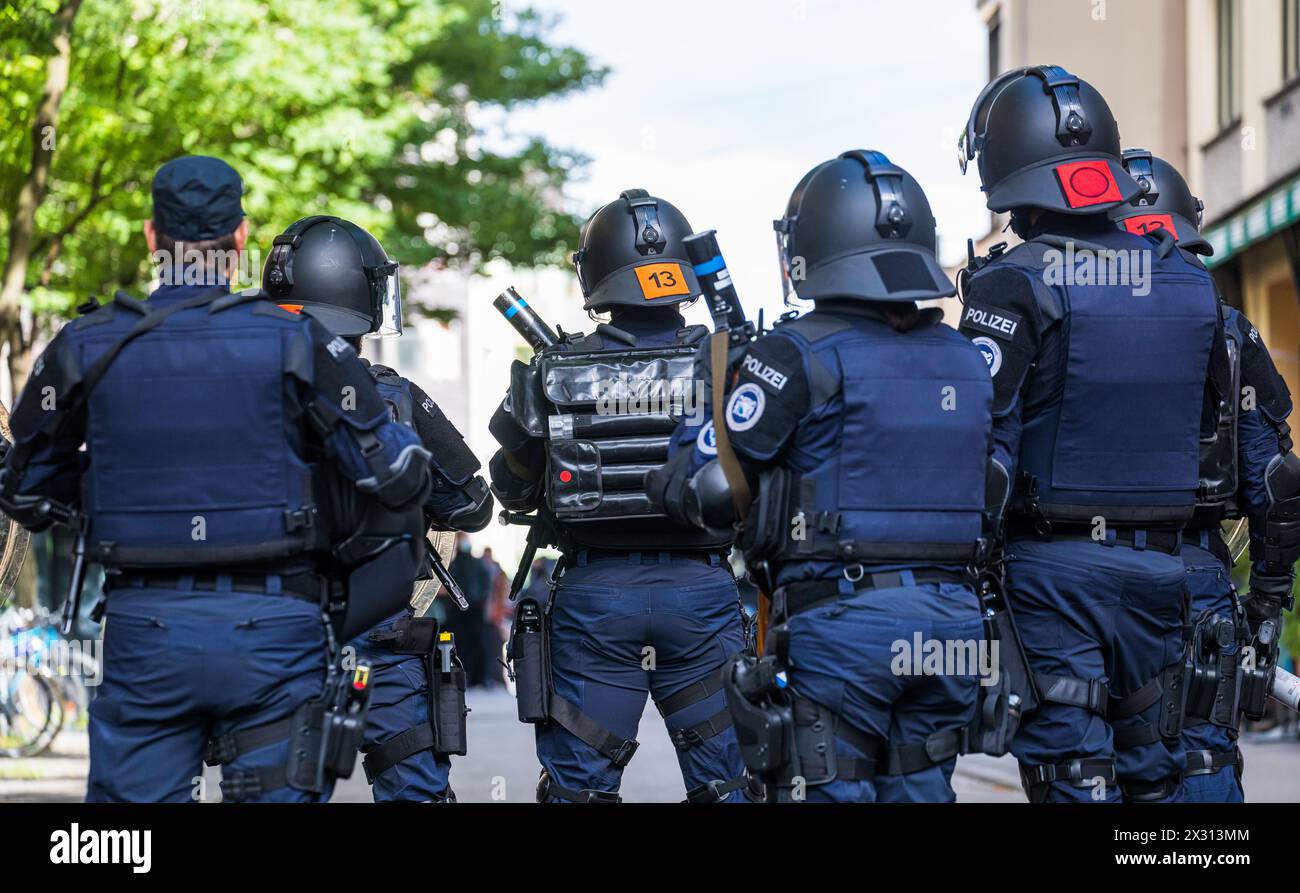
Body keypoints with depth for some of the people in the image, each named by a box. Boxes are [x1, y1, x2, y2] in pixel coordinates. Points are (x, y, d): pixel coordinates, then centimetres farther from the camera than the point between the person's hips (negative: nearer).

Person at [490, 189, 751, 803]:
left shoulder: (553, 375, -5)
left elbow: (514, 491, 5)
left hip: (594, 596, 0)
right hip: (702, 591, 0)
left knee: (578, 786, 7)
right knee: (725, 783, 8)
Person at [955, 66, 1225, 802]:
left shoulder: (1014, 284, -12)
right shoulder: (1187, 281, 7)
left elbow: (982, 436, -17)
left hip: (1053, 565, -5)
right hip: (1157, 563, 5)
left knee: (1072, 770, -3)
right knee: (1153, 767, 14)